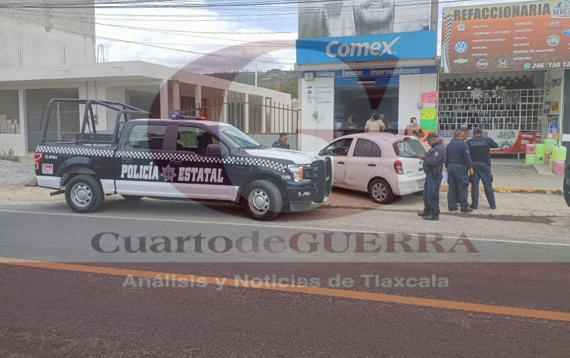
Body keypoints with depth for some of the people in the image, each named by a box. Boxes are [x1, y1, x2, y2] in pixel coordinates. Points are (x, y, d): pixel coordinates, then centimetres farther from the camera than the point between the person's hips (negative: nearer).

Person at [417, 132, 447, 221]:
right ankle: (427, 211, 32)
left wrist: (424, 157, -12)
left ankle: (434, 214, -2)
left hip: (434, 175, -11)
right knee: (426, 194, 19)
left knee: (432, 195, -8)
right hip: (430, 174, 11)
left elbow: (433, 161, -26)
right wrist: (424, 156, 5)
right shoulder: (435, 147, 17)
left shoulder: (439, 149, -18)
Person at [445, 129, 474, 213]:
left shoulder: (449, 144, 10)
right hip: (460, 168, -7)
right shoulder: (463, 144, -12)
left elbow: (446, 157, 18)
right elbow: (467, 157, -15)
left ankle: (451, 206, 13)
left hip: (451, 167, 7)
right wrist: (470, 167, -9)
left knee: (452, 187, 11)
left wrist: (447, 166, 28)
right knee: (462, 188, -2)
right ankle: (464, 207, -1)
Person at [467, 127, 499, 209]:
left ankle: (474, 204, 8)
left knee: (474, 185, 7)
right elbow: (496, 145, 10)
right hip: (485, 165, 0)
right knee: (488, 185, 7)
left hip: (474, 165, 0)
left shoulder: (469, 142, -7)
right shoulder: (488, 140, -6)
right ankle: (492, 204, 13)